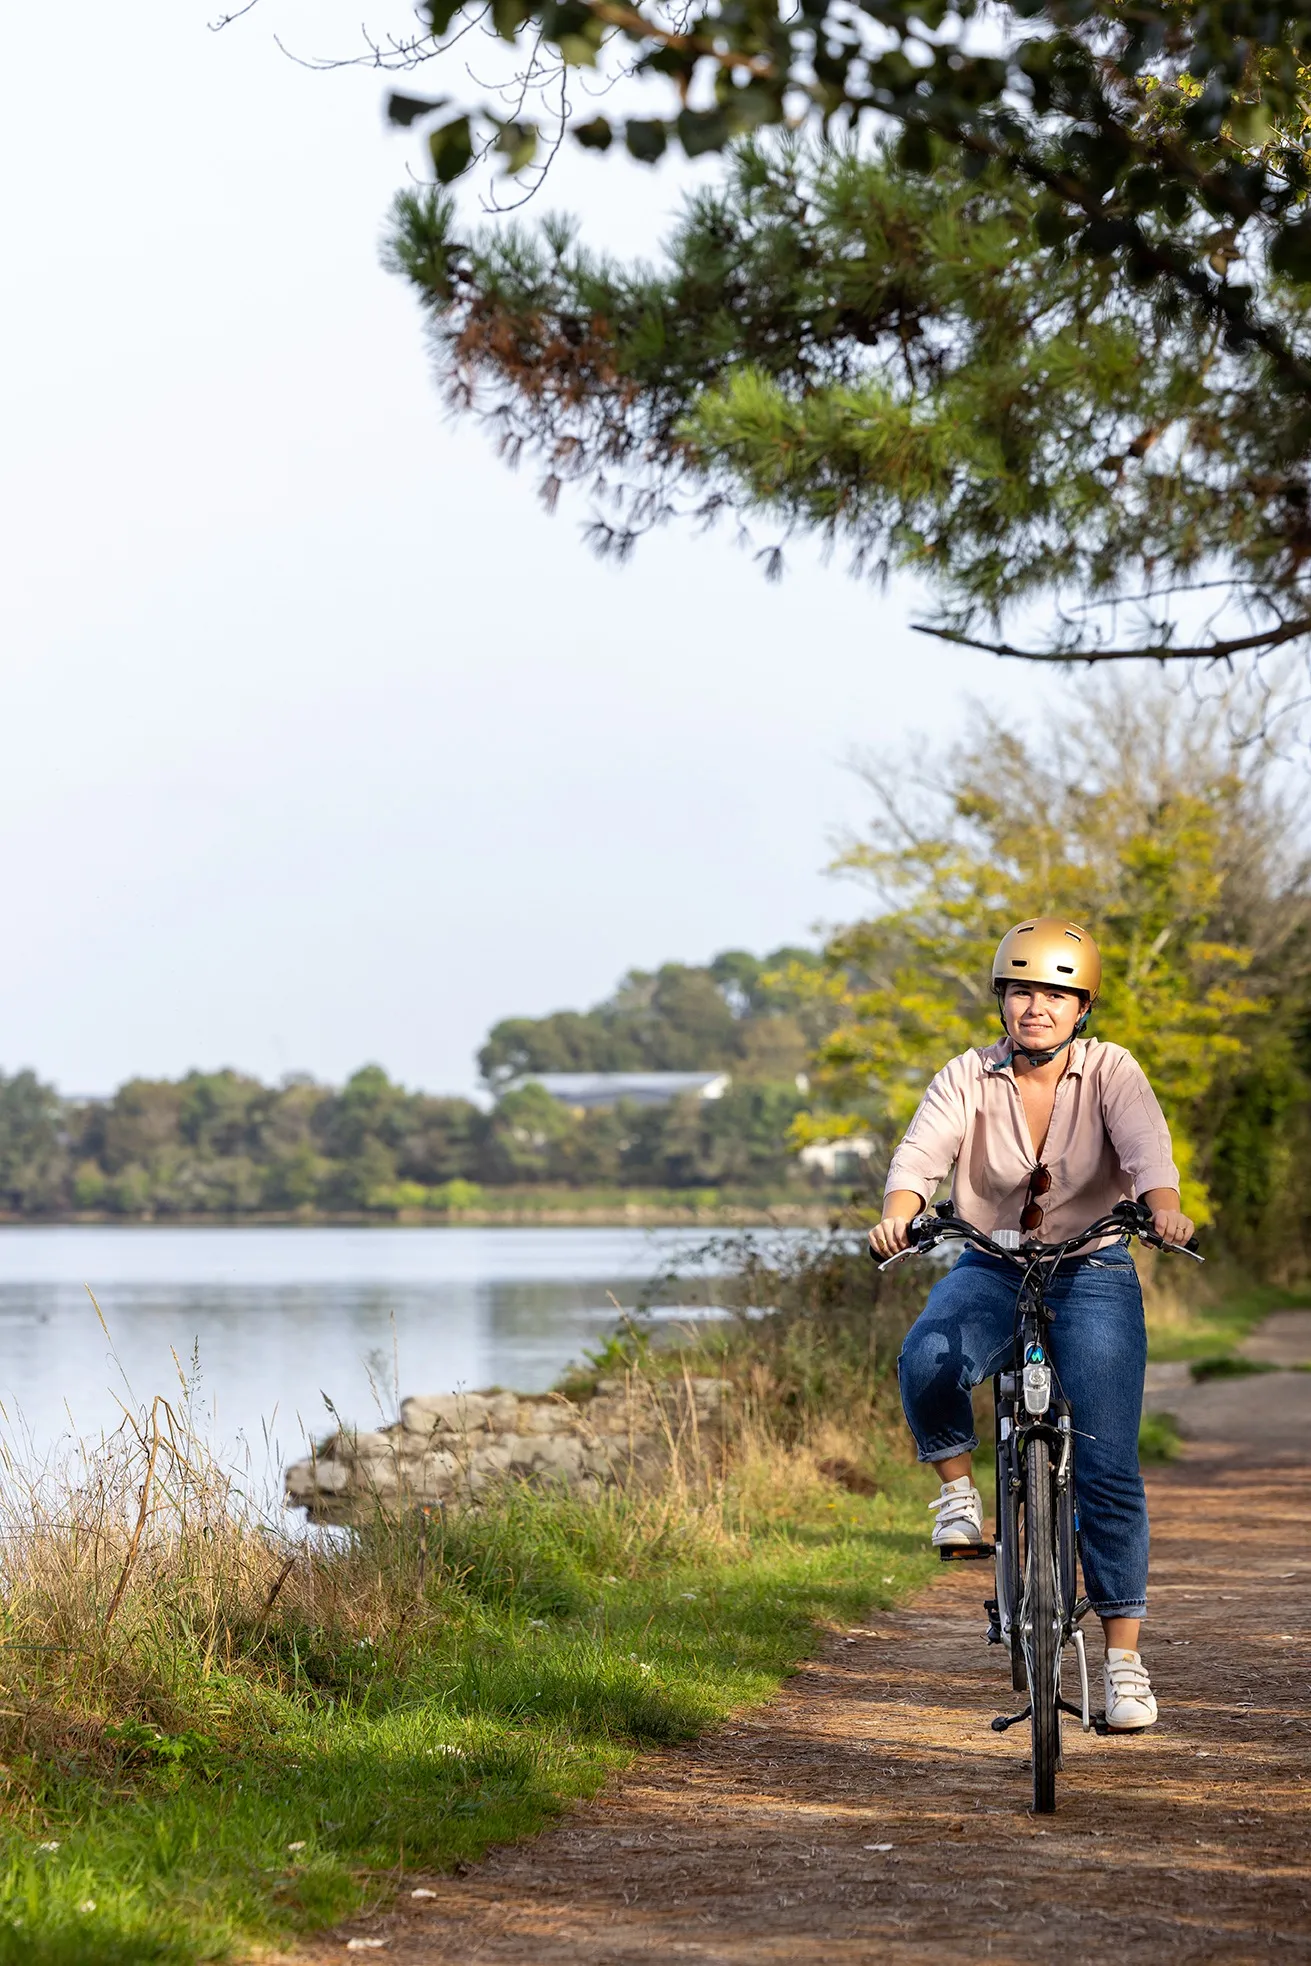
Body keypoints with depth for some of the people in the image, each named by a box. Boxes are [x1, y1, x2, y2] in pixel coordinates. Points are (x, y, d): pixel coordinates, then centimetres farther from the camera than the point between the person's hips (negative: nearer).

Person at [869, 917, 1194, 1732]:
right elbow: (923, 1150, -21)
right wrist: (898, 1214, -43)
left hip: (1093, 1275, -1)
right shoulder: (969, 1077, -5)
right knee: (927, 1359, -33)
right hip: (991, 1270, 1)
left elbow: (1146, 1143, -26)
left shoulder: (1111, 1072, -7)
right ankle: (958, 1490, -6)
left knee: (1108, 1470, -8)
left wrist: (1163, 1206, -48)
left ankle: (1125, 1656, 2)